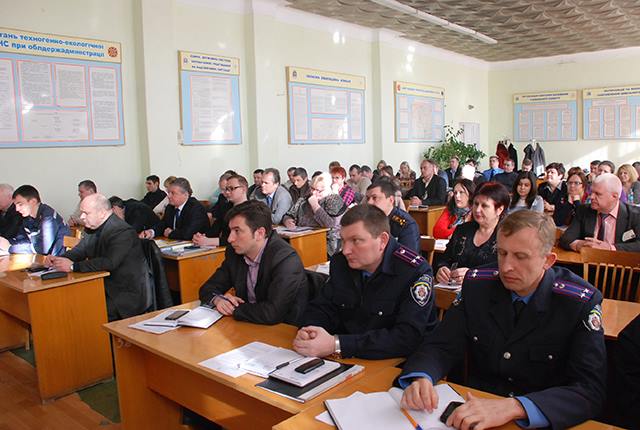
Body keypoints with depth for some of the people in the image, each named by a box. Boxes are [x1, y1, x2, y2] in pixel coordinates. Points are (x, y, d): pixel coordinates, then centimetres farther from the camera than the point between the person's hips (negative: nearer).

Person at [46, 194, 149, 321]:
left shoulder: (122, 231, -21)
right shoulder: (92, 228, 7)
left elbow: (109, 262, -30)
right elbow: (80, 250, 14)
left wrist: (73, 266, -26)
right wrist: (58, 259, -5)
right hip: (106, 288, 8)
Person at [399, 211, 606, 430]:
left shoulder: (582, 302, -12)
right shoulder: (477, 284, -3)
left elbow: (591, 391, -18)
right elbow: (442, 346, -1)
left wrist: (514, 408, -33)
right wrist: (421, 379, -23)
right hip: (474, 411, 3)